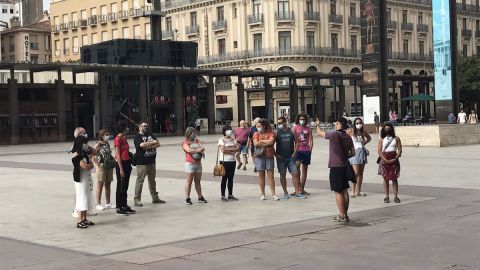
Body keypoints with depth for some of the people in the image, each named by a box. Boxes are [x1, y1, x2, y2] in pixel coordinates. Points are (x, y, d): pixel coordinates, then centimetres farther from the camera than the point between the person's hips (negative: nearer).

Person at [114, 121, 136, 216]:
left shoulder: (124, 138, 12)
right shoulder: (118, 139, -13)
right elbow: (118, 155, -16)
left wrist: (129, 164, 13)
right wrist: (121, 169, -18)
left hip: (127, 163, 8)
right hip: (121, 164, -8)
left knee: (125, 186, 13)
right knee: (120, 186, -2)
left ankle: (125, 206, 20)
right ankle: (119, 208, 4)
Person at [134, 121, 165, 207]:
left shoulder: (150, 135, 15)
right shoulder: (137, 137, -5)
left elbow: (158, 144, 6)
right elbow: (142, 144, -23)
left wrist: (149, 146, -11)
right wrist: (152, 142, -9)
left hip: (151, 161, 7)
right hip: (142, 163, -7)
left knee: (152, 180, 14)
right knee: (140, 181, -6)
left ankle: (155, 197, 23)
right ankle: (137, 200, -4)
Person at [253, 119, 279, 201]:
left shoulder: (271, 133, 2)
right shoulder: (256, 134, 6)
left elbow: (271, 141, -16)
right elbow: (256, 143, -9)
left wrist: (261, 141, -7)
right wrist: (266, 143, -8)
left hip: (269, 156, -1)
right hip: (259, 156, 1)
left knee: (270, 175, 0)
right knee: (261, 175, 6)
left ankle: (273, 194, 3)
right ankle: (262, 194, 13)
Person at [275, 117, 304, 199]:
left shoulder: (291, 131, 3)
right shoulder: (276, 132, -1)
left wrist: (294, 152, 0)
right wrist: (275, 154, -6)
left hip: (291, 157, 1)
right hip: (281, 158, -1)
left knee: (295, 173, -2)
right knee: (282, 175, 4)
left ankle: (297, 192, 4)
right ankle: (285, 192, 13)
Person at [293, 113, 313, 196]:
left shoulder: (308, 129, 9)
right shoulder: (295, 128, 3)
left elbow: (311, 140, 8)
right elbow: (295, 140, 0)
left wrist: (310, 149, -4)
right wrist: (294, 150, -8)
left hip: (306, 151, 3)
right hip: (298, 150, -3)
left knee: (304, 169, 7)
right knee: (297, 165, -25)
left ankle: (302, 189, 14)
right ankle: (299, 185, -17)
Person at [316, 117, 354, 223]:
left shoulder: (334, 134, -14)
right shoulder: (348, 137, 7)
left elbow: (319, 133, -1)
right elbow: (352, 152, 11)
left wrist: (317, 125, 19)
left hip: (335, 166, -7)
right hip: (344, 166, 7)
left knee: (338, 191, -4)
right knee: (344, 190, 12)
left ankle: (342, 216, -3)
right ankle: (345, 214, 18)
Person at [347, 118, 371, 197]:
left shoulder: (363, 132, 7)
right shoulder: (351, 131, -7)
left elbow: (369, 138, 25)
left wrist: (364, 143, 10)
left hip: (362, 152, 6)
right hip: (354, 152, -5)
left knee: (361, 173, 8)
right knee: (356, 172, -14)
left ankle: (358, 191, 16)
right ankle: (353, 191, -7)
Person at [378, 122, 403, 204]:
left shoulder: (396, 139, 9)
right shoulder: (381, 140, 8)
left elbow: (399, 149, 3)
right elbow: (379, 151, 0)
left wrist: (396, 158, -11)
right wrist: (385, 160, -12)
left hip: (394, 160, 0)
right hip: (384, 160, 0)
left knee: (394, 178, -1)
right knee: (385, 178, 0)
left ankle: (395, 196, 1)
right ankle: (387, 196, 3)